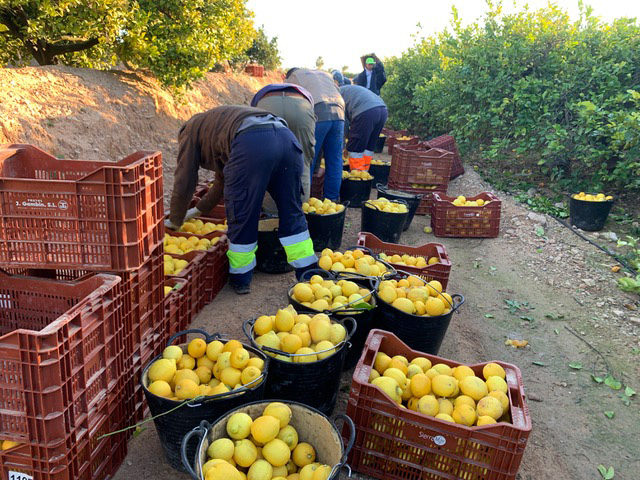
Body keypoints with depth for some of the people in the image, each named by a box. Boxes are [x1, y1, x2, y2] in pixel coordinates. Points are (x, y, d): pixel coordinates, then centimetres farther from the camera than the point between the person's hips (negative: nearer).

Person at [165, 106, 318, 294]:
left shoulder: (189, 132, 26)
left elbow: (184, 183, 22)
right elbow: (224, 179, 50)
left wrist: (175, 221, 35)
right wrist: (198, 210, 58)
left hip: (252, 144, -7)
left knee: (241, 217, 8)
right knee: (291, 213, 16)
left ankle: (240, 279, 21)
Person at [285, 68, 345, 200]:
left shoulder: (294, 75, 20)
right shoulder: (325, 74, 36)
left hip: (318, 115, -5)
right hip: (339, 115, 5)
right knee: (335, 160, 9)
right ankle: (332, 198, 13)